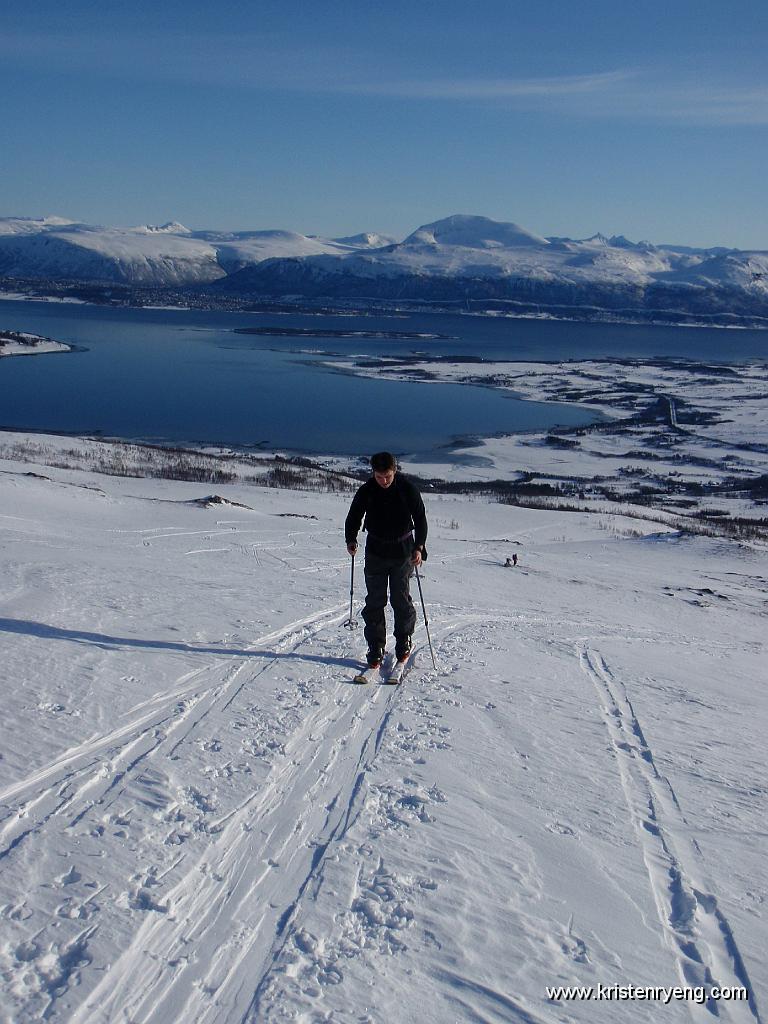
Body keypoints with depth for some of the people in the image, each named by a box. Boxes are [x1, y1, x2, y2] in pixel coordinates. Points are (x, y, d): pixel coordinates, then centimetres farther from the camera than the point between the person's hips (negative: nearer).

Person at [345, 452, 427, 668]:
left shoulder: (408, 489, -10)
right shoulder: (366, 491, -7)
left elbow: (420, 519, -4)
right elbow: (353, 518, 6)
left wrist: (419, 547, -15)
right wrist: (351, 540, -8)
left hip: (402, 552, -1)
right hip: (375, 552, 1)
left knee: (401, 600, 2)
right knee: (374, 601, 1)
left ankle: (403, 642, 20)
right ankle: (375, 650, 7)